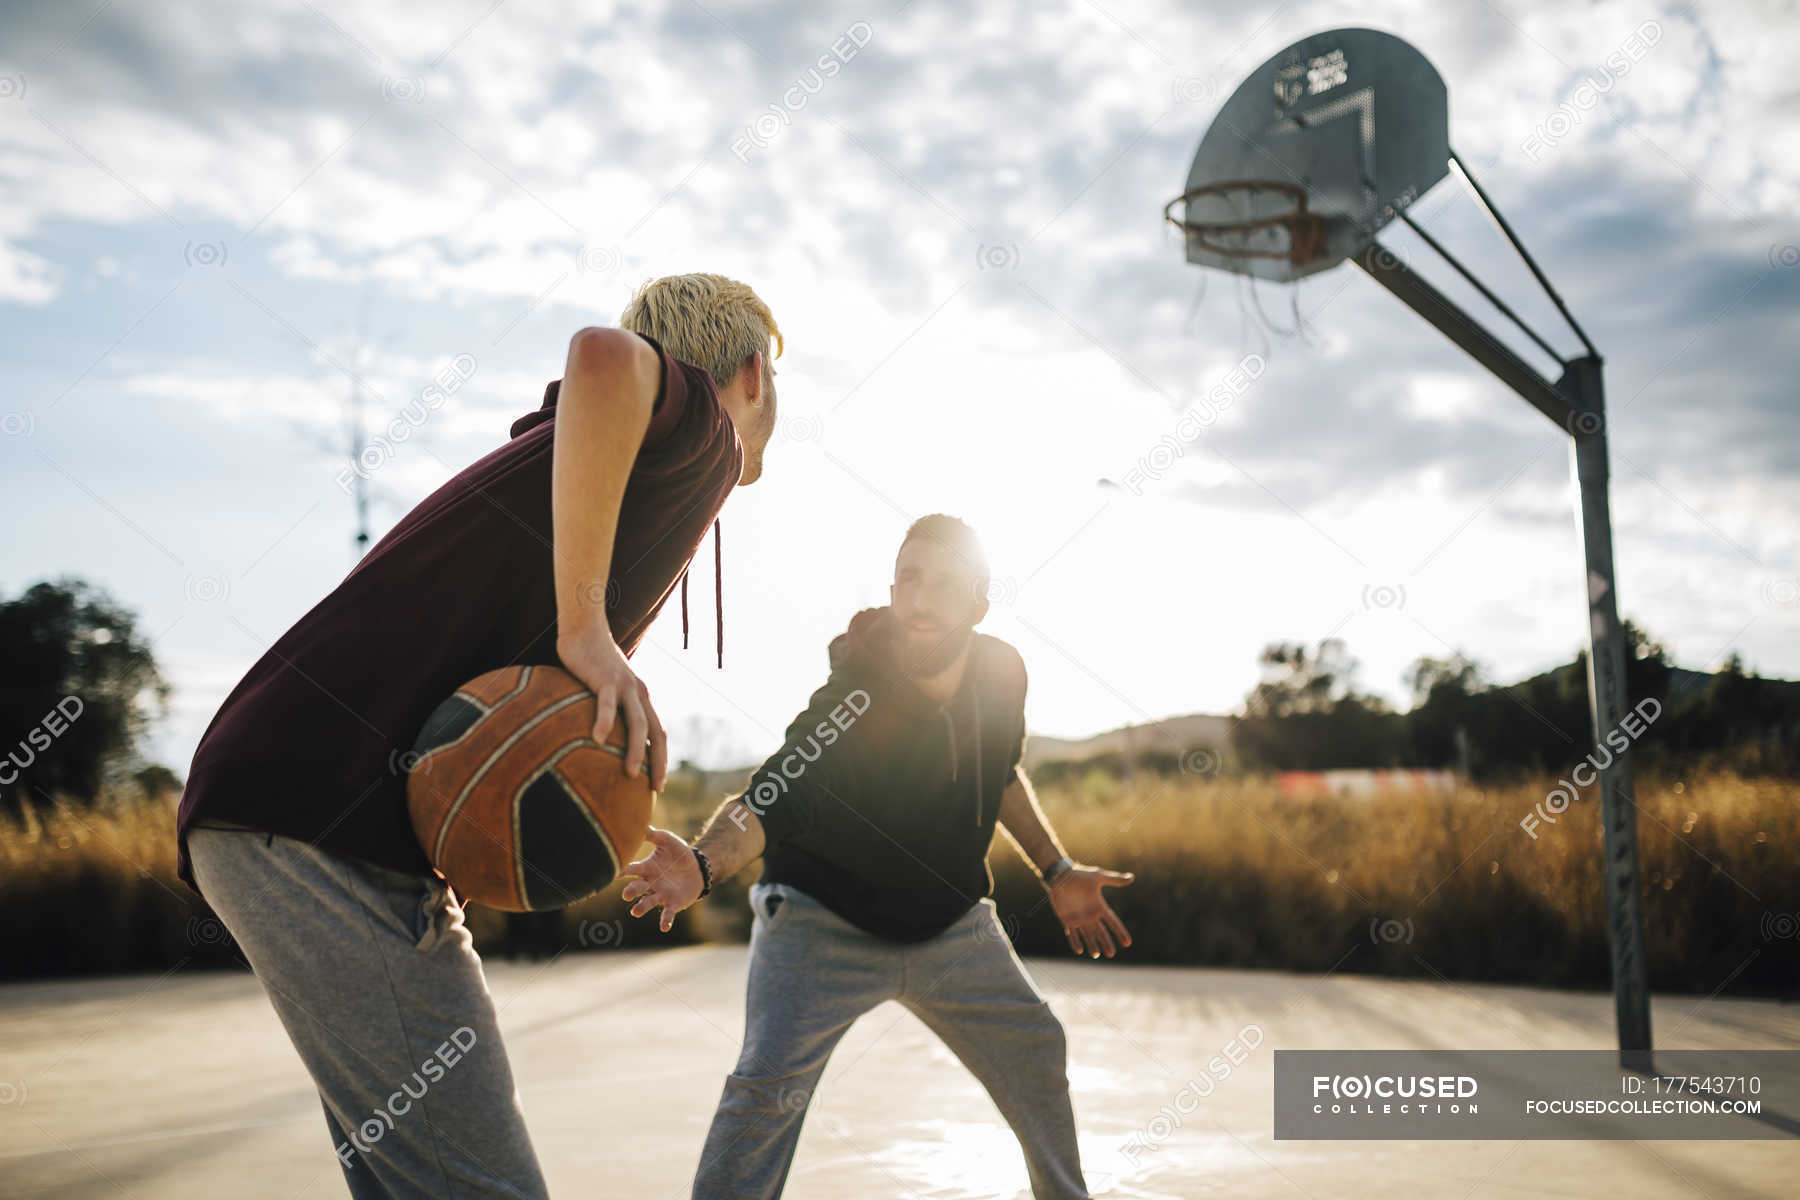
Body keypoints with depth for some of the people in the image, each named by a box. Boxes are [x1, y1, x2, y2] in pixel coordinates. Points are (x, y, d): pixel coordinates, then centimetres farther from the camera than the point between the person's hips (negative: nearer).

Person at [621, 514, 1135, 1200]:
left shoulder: (1002, 674, -11)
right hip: (826, 924, -5)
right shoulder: (851, 707, -29)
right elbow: (764, 806, -34)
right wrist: (703, 865, -54)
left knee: (1035, 1051, 13)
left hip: (950, 924, 6)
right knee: (771, 1079, -22)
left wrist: (1057, 872, 13)